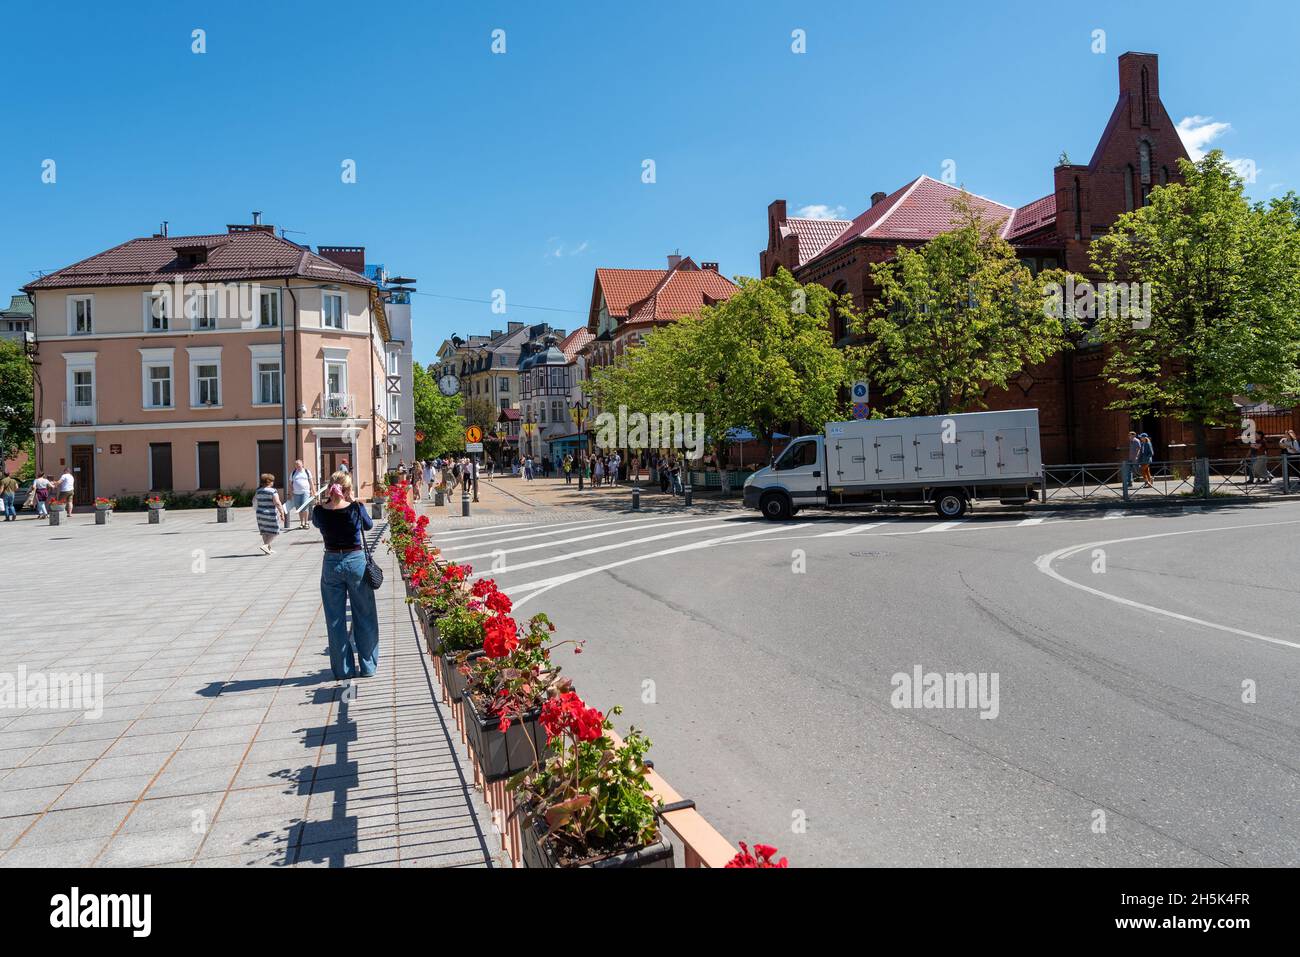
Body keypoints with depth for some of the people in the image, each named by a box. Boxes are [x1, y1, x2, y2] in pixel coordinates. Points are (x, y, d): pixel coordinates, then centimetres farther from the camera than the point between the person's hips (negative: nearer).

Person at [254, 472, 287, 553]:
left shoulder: (259, 491, 6)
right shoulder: (273, 491, -14)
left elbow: (254, 501, 17)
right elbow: (277, 503, -21)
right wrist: (282, 513, -17)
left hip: (260, 514, 7)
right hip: (270, 515, -7)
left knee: (265, 532, 14)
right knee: (274, 532, 2)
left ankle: (268, 549, 18)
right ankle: (265, 545, -15)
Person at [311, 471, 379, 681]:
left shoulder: (320, 511, -8)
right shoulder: (356, 508, -13)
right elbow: (369, 525, 8)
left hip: (331, 564, 2)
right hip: (356, 561, -1)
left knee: (335, 620, 11)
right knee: (364, 616, 11)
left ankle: (343, 670, 15)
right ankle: (368, 666, 17)